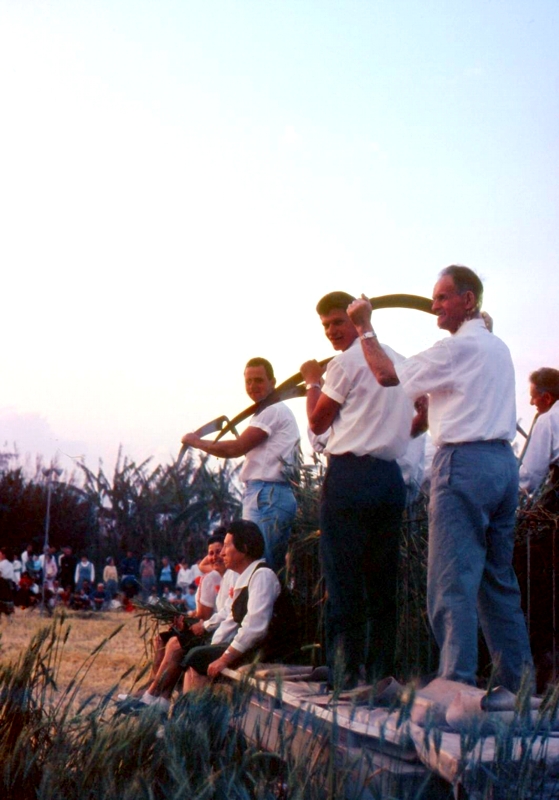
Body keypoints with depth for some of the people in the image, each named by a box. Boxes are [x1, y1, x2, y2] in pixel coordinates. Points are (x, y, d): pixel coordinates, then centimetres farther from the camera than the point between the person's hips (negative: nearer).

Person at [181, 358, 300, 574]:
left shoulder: (272, 411, -8)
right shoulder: (276, 411, 24)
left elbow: (236, 449, -11)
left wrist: (197, 442, -1)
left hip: (266, 496, -11)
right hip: (265, 496, 11)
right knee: (273, 570, 10)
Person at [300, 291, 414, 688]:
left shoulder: (346, 362, -6)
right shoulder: (400, 362, 16)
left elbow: (317, 423, 1)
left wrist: (313, 381, 15)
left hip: (350, 474, -7)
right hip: (392, 475, 7)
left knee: (343, 580, -4)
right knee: (382, 582, 9)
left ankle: (345, 673, -4)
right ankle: (381, 669, 10)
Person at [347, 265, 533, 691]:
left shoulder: (458, 347, -9)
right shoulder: (498, 347, 18)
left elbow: (388, 375, -8)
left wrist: (365, 327, 3)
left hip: (465, 462, -9)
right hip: (504, 461, 9)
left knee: (453, 581, -7)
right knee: (499, 579, 13)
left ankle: (457, 683, -8)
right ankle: (519, 679, 16)